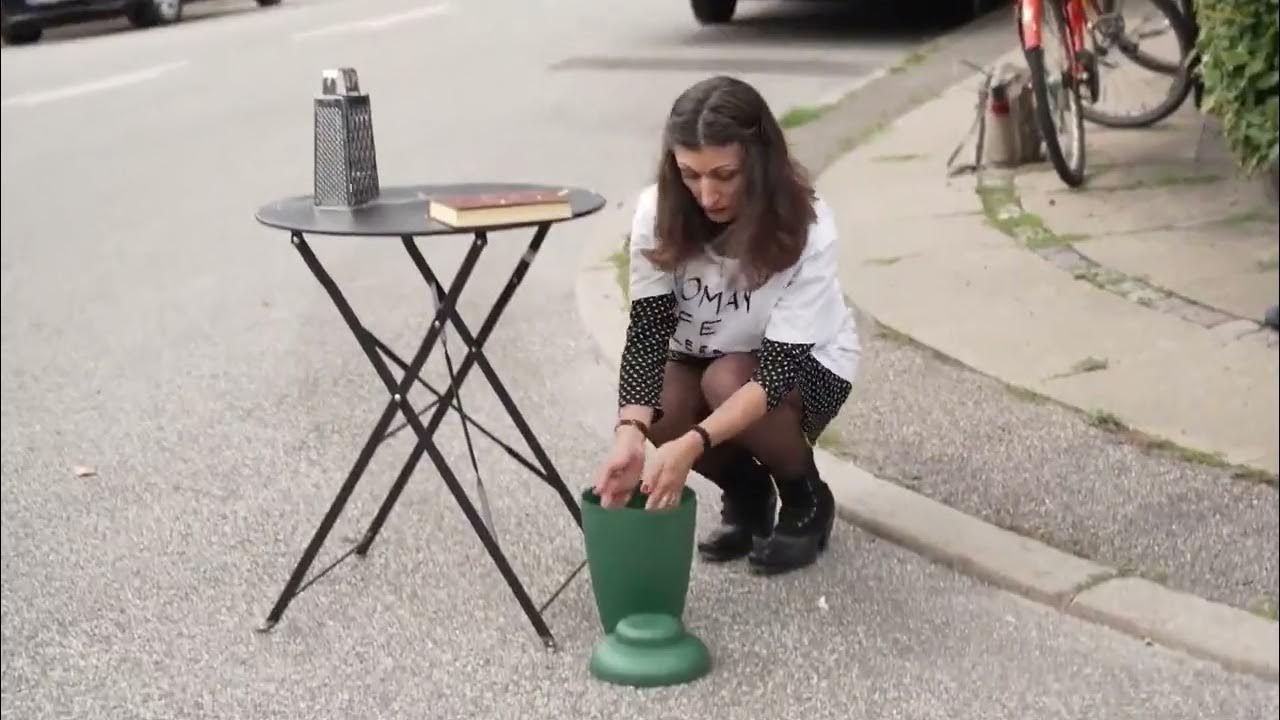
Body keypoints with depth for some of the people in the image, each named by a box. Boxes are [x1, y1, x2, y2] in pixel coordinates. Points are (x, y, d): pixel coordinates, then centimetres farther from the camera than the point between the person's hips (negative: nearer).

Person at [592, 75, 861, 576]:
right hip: (708, 360, 3)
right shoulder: (657, 213, -23)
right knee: (658, 406, -29)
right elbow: (647, 331, -26)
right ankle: (746, 493, 4)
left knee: (726, 381, -34)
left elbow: (778, 368, -35)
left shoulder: (807, 229, -32)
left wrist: (692, 445, -49)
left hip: (806, 364, -3)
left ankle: (807, 501, -4)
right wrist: (630, 431, -45)